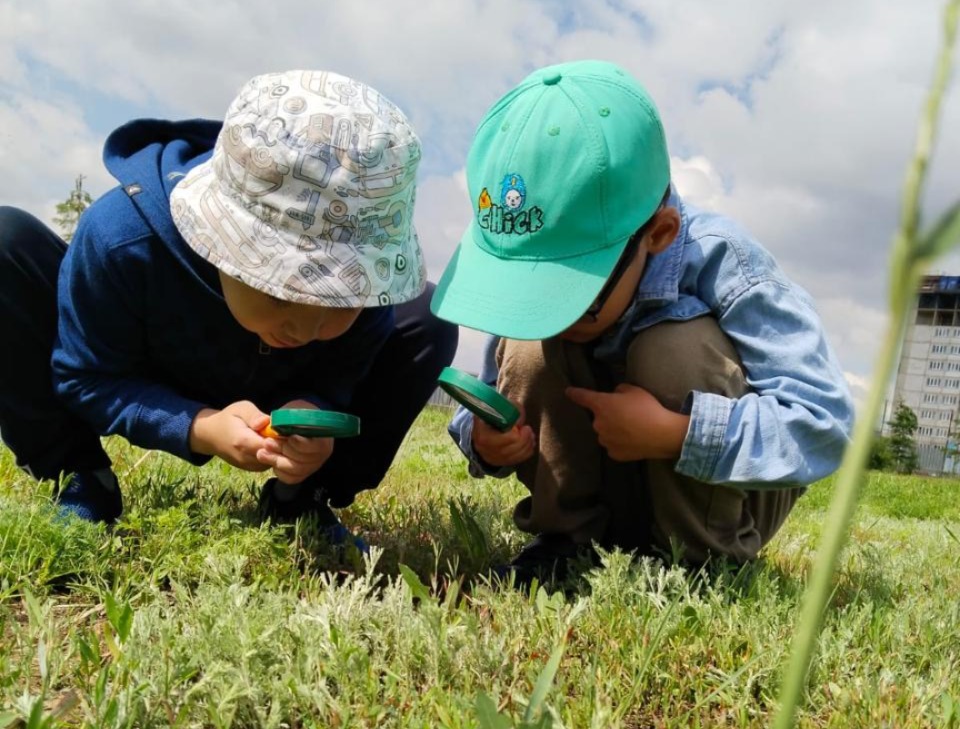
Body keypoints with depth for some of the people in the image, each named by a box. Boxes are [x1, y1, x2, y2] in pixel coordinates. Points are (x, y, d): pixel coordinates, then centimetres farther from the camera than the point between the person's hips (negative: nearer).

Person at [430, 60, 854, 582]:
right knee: (527, 354, -22)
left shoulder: (715, 260, -29)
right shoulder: (531, 271, -16)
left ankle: (704, 557, -11)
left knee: (675, 347, -32)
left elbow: (823, 425, -32)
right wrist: (484, 442, -27)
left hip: (726, 493, -2)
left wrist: (673, 433, -39)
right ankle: (567, 536, -6)